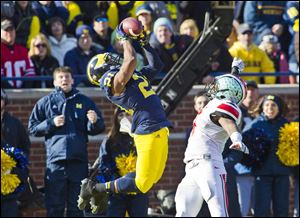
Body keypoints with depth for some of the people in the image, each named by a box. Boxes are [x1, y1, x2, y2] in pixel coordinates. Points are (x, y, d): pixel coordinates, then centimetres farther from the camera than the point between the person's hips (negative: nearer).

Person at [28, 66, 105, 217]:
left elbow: (98, 129, 11)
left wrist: (94, 122, -11)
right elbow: (32, 128, 8)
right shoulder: (45, 102, 9)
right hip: (55, 160, -1)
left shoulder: (85, 101, 12)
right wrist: (51, 123, -7)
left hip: (79, 161, 1)